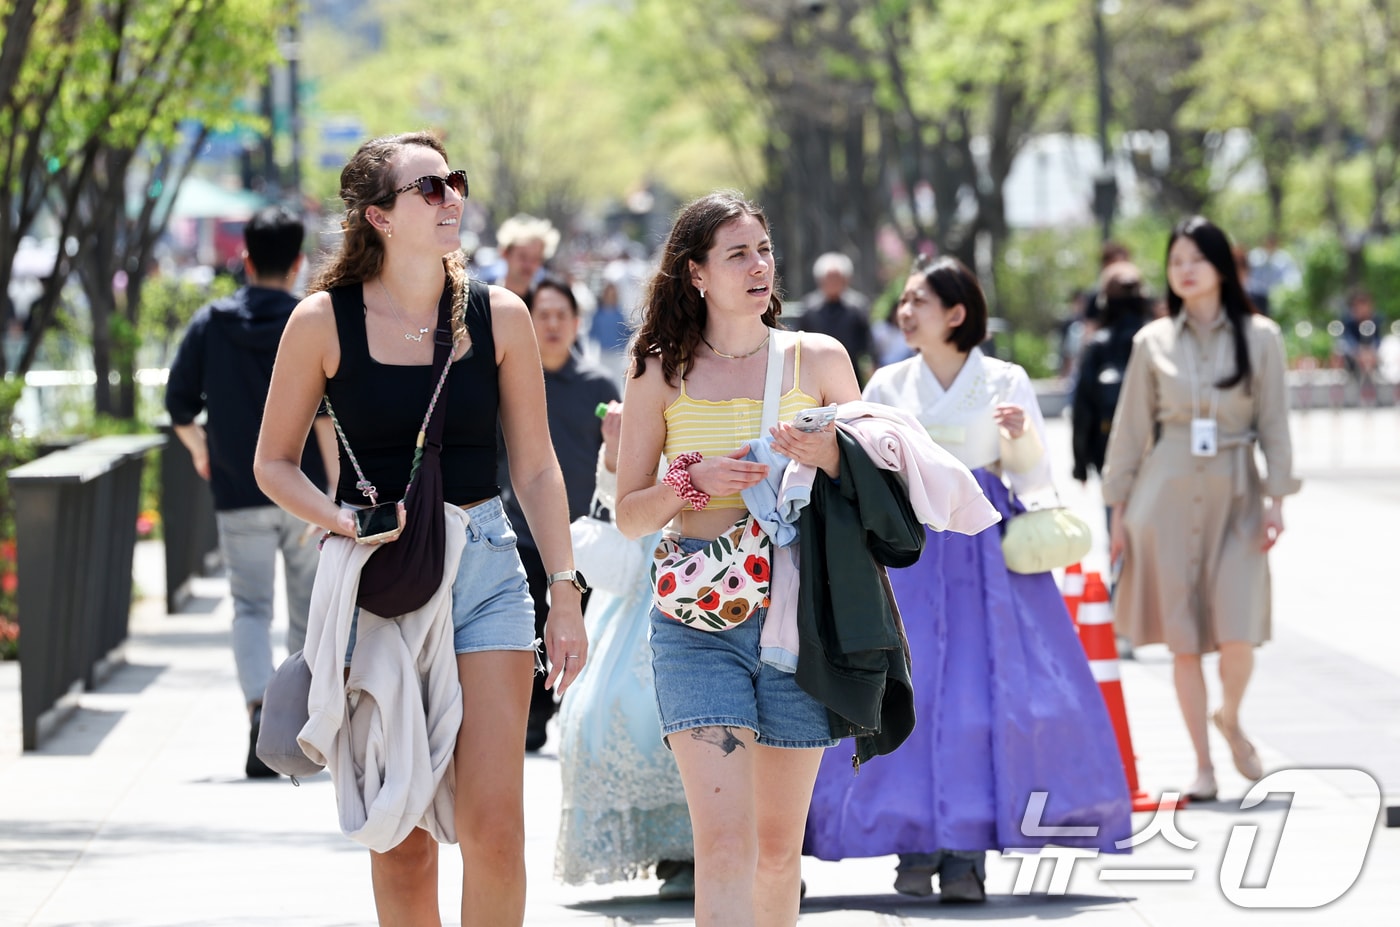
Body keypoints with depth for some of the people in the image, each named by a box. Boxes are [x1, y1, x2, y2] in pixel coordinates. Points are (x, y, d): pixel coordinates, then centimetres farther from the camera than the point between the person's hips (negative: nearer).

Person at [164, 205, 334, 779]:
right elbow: (325, 411, -15)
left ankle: (259, 708, -25)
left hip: (239, 496, 0)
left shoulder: (210, 324, 3)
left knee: (250, 607, -1)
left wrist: (200, 450, 23)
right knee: (309, 611, 12)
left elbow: (179, 407, 3)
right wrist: (337, 487, -15)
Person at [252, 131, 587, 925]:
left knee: (495, 821, -9)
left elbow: (535, 465, 8)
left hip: (486, 568, 1)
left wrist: (566, 591, 4)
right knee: (402, 832, 3)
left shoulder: (499, 316, 2)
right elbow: (274, 462, 5)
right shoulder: (324, 322, -3)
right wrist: (342, 520, -13)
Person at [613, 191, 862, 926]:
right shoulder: (661, 372, 8)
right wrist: (692, 482, -10)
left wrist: (829, 458, -9)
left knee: (778, 840, 7)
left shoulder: (818, 359, 9)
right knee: (723, 838, -14)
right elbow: (629, 514, 9)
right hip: (697, 615, -1)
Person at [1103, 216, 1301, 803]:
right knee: (1183, 638, 1)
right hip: (1167, 494, 1)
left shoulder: (1260, 337, 3)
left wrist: (1276, 499, -3)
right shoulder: (1153, 342, 5)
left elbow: (1274, 423, 4)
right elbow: (1131, 428, 8)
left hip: (1235, 495, -1)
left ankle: (1230, 718, 22)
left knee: (1238, 635, -10)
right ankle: (1203, 764, 12)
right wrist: (1119, 510, 6)